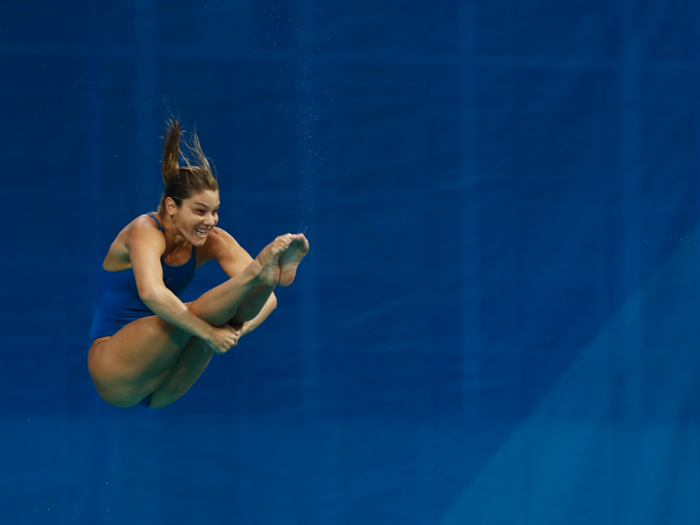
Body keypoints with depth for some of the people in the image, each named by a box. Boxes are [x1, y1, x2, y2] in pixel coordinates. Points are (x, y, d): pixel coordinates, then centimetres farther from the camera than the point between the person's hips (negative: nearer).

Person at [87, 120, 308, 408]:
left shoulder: (212, 241, 2)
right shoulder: (145, 231, -16)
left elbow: (269, 299, -8)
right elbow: (151, 293, -37)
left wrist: (241, 325, -28)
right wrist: (207, 333, -37)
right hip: (115, 374, -5)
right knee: (195, 313, -32)